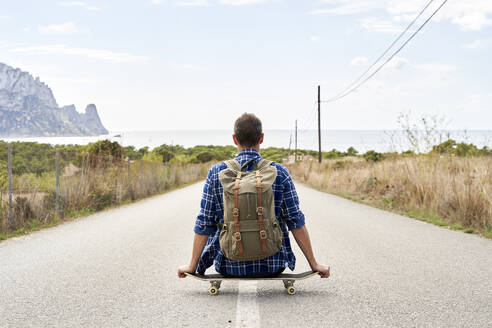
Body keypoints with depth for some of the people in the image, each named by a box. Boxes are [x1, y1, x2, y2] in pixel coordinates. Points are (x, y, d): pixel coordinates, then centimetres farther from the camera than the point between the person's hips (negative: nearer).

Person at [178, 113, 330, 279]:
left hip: (230, 266, 0)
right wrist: (314, 264, 1)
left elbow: (204, 224, -6)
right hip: (272, 267, 0)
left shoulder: (216, 173, -9)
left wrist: (192, 266, 5)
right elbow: (296, 222, -9)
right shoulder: (279, 172, -10)